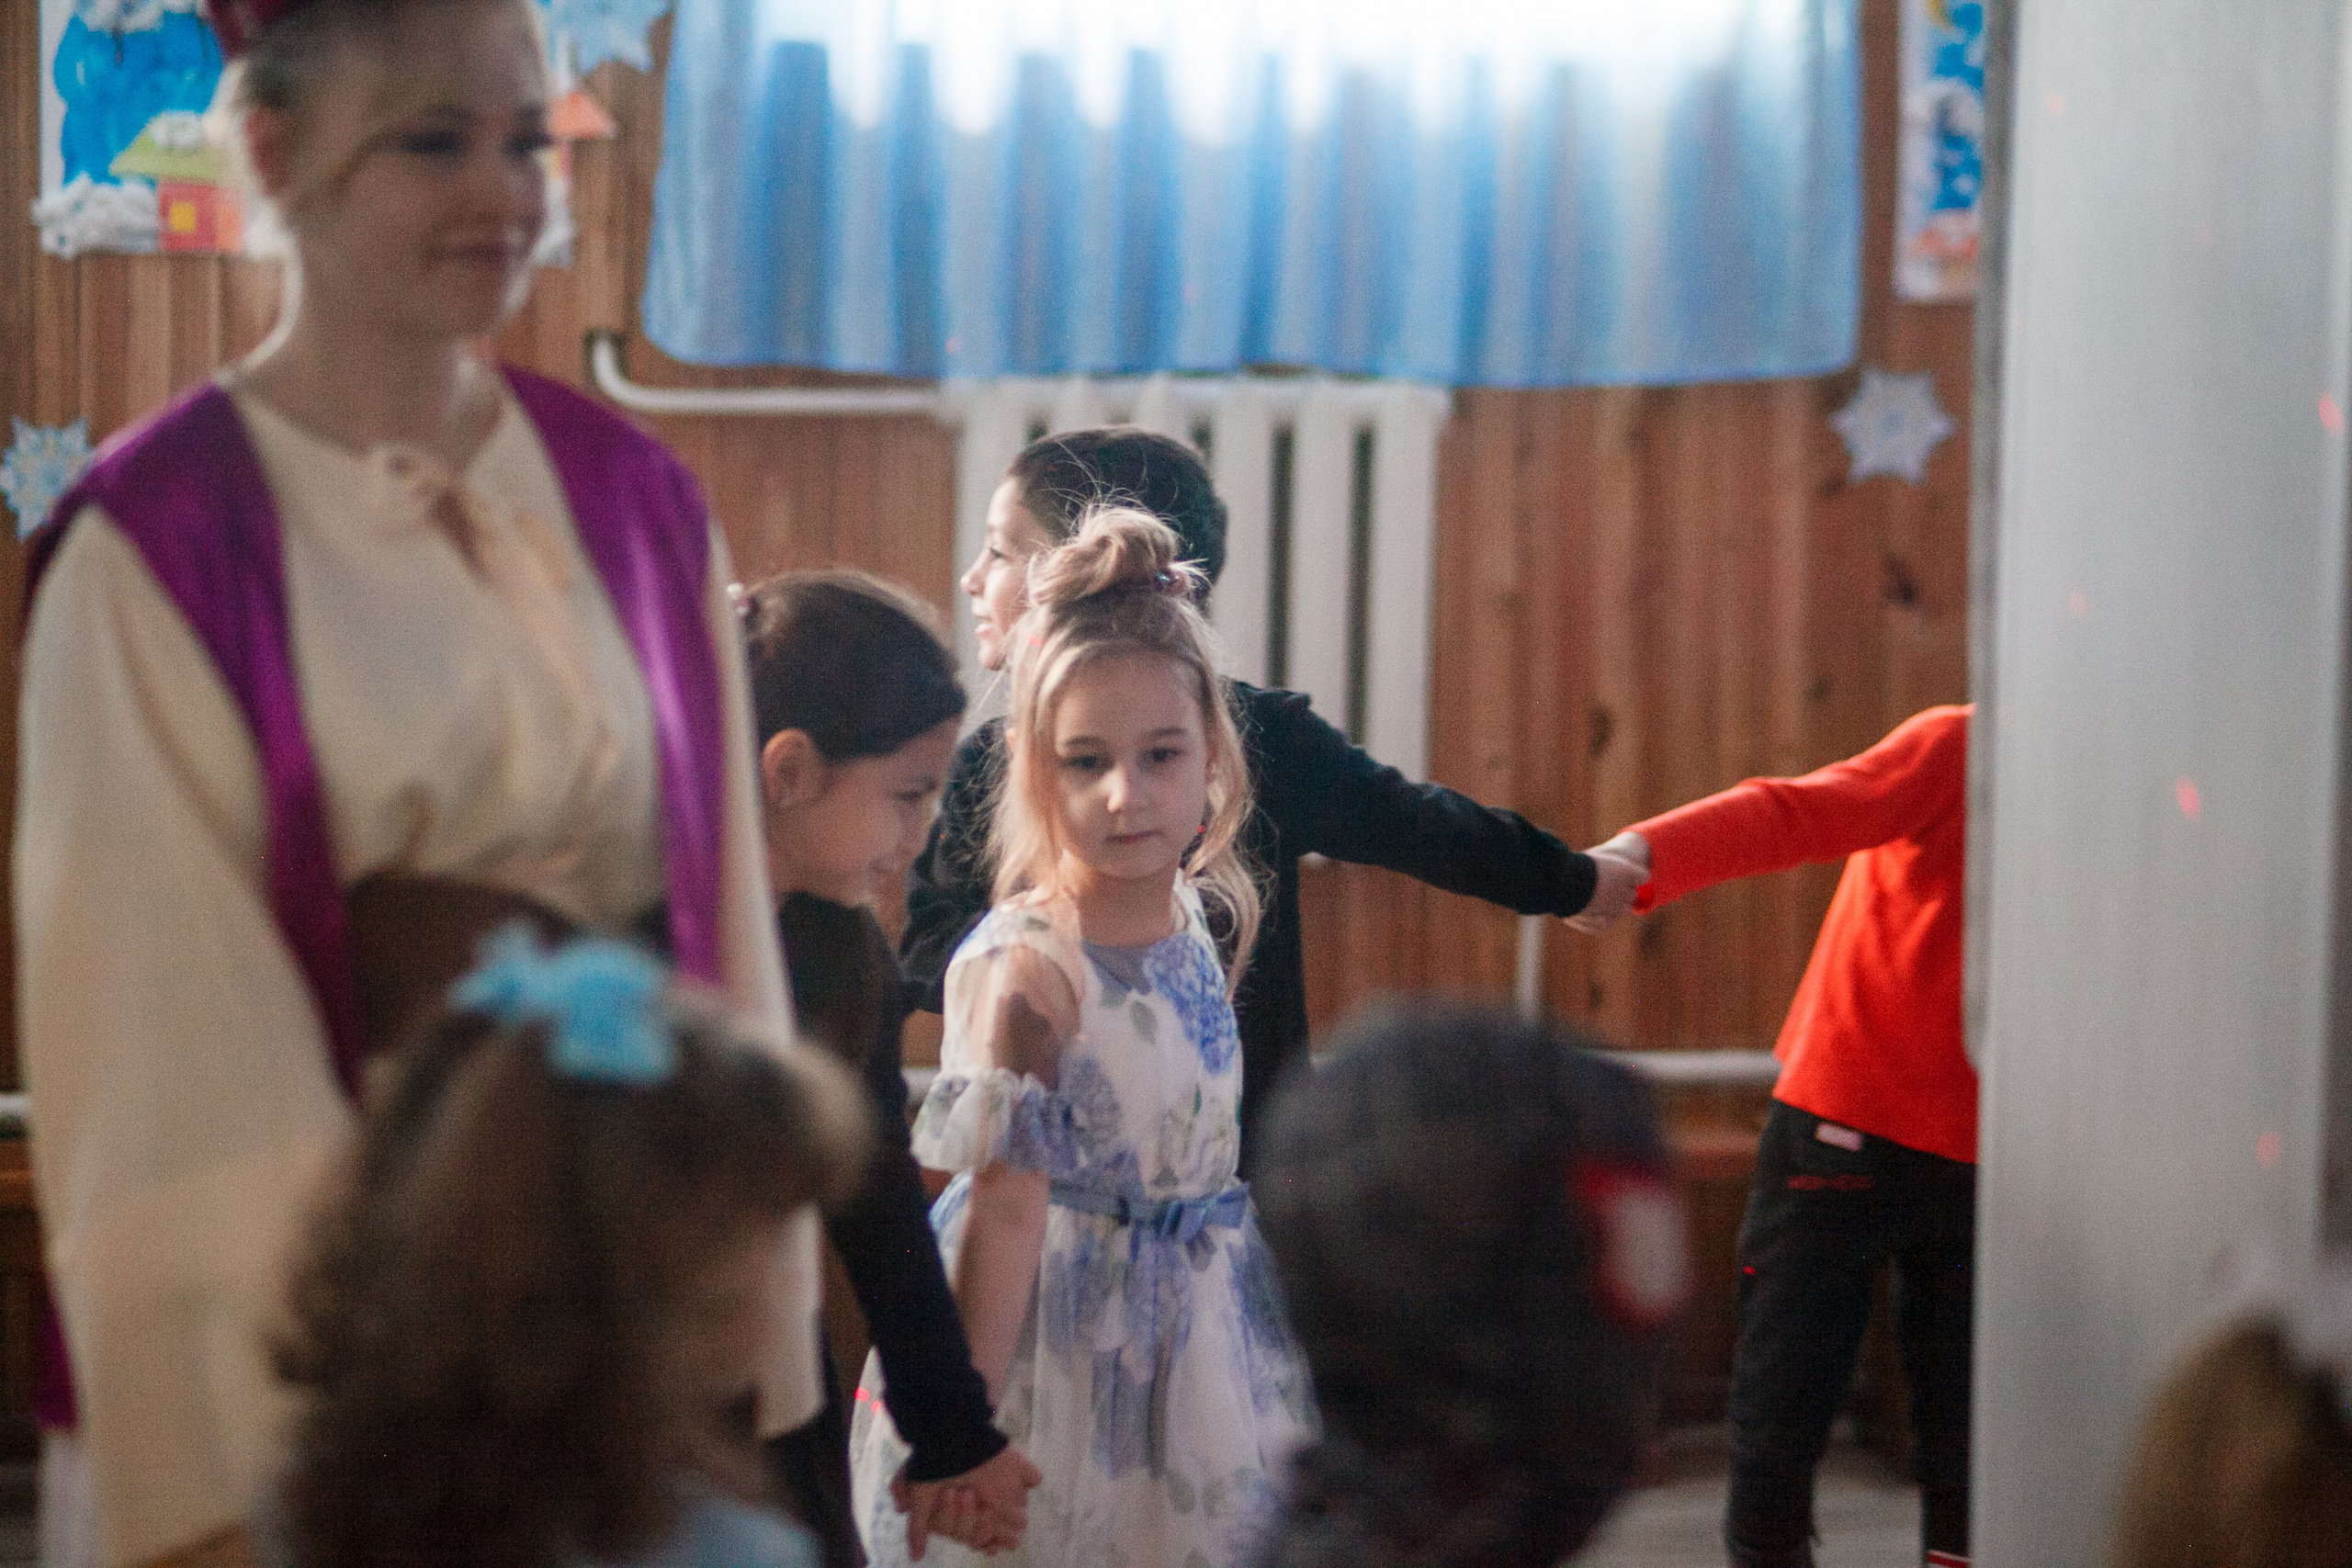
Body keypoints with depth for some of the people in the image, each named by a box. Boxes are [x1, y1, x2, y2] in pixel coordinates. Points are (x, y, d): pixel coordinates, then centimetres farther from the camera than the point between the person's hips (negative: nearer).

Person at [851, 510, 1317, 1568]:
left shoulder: (1198, 921, 0)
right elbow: (1004, 1211, -20)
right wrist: (962, 1428, -18)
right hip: (1058, 1356, -7)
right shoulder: (1027, 969, -21)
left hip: (1189, 1345, 7)